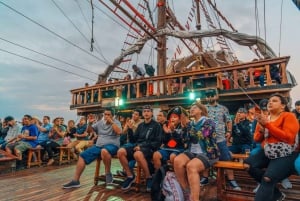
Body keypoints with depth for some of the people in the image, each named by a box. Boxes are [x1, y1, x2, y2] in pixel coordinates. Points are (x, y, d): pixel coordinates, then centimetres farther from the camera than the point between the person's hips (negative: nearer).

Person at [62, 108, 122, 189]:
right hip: (98, 145, 6)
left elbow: (119, 132, -18)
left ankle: (108, 174, -19)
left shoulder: (116, 122, 0)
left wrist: (111, 122, -17)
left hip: (112, 145, -6)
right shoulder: (100, 122, 14)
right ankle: (75, 181, 6)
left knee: (104, 151, -41)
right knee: (82, 156, -2)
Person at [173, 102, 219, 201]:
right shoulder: (191, 124, 15)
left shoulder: (209, 122, -4)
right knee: (177, 161, -25)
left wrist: (186, 124, -13)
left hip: (207, 153, -5)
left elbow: (198, 137, -19)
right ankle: (186, 192, -11)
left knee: (191, 166, -35)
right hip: (193, 152, 6)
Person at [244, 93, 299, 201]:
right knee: (248, 164, -15)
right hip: (267, 153, 6)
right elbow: (257, 139, 17)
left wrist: (268, 124, -18)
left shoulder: (289, 116, -1)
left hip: (285, 154, -6)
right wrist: (261, 130, -5)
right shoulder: (263, 118, 13)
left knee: (268, 178, -27)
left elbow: (288, 137, -15)